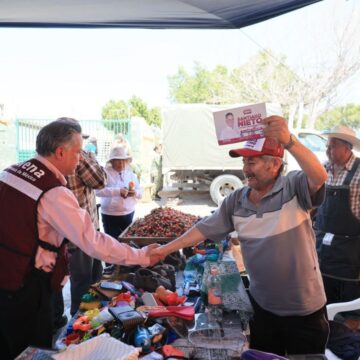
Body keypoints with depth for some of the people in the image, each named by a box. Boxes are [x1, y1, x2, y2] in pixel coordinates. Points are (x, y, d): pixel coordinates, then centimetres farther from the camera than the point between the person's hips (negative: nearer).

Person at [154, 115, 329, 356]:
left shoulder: (294, 187, -15)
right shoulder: (236, 201, -2)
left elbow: (320, 177, -35)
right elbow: (204, 229, 0)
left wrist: (289, 141, -46)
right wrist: (164, 250, -2)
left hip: (305, 309, -4)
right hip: (261, 306, 4)